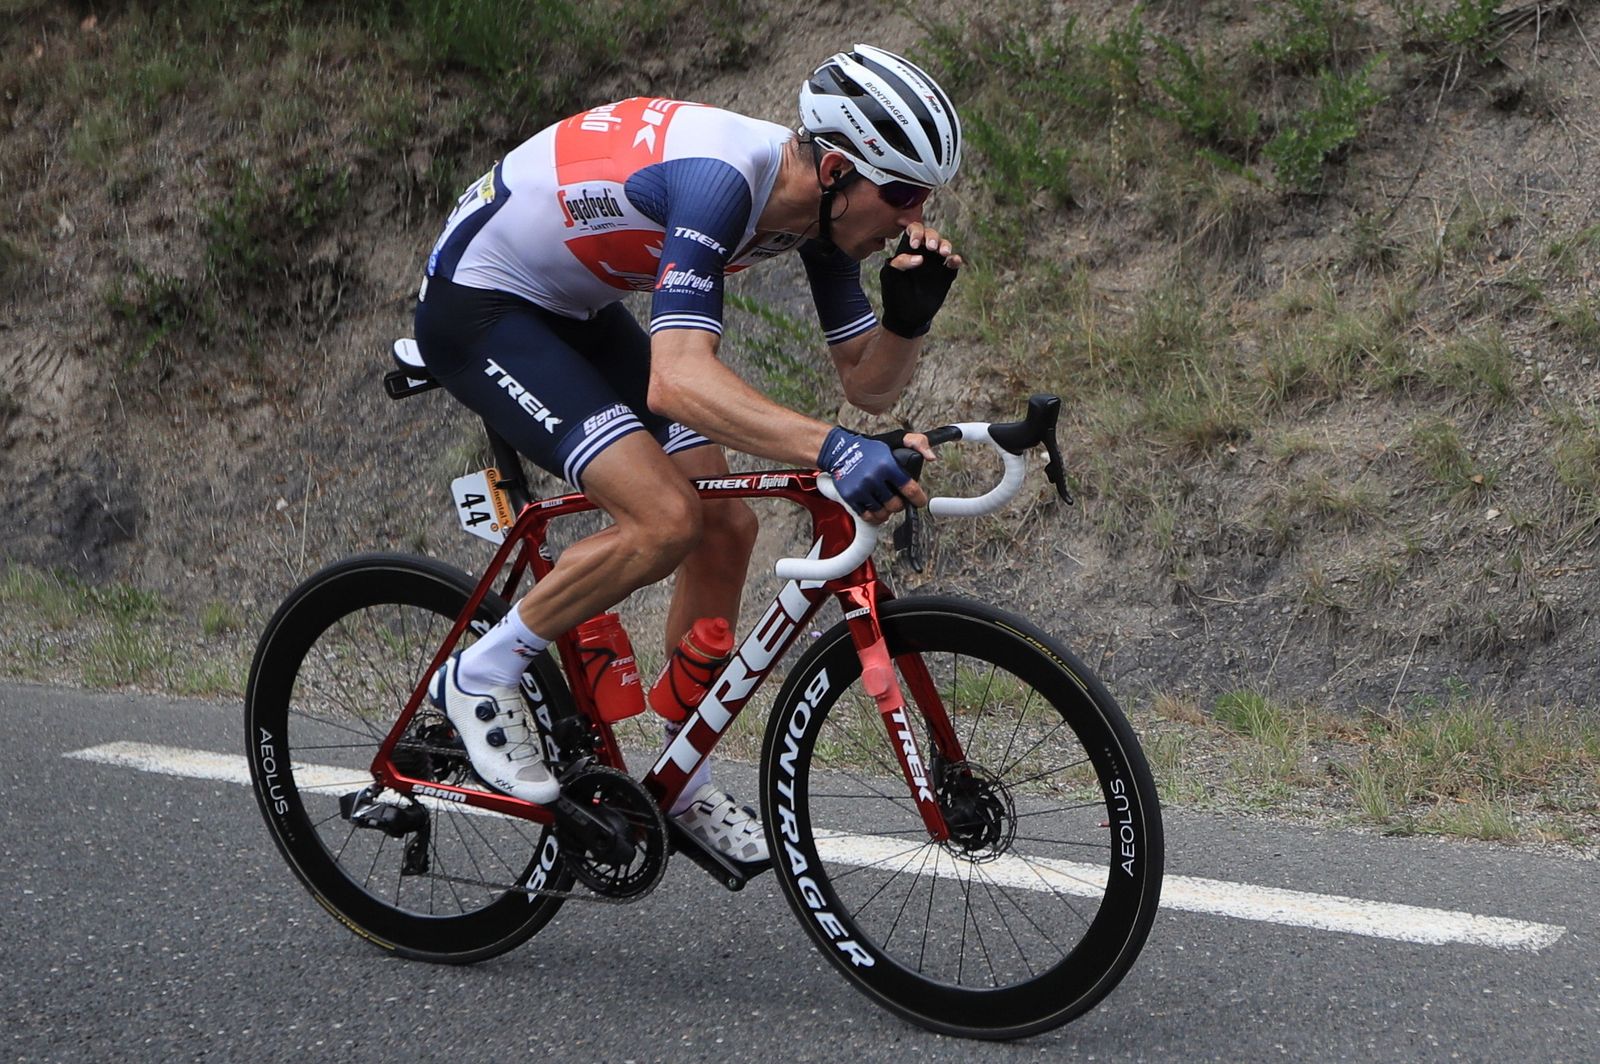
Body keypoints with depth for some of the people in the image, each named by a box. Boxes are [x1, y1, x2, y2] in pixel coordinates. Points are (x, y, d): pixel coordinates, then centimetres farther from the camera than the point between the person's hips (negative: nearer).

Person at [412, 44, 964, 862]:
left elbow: (869, 384, -2)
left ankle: (685, 786, 16)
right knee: (665, 520, -24)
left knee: (727, 526, 2)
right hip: (477, 306, -9)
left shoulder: (816, 204, -8)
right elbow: (677, 379, -46)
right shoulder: (720, 177, -34)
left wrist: (910, 313, -23)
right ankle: (480, 677, -2)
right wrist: (831, 449, -58)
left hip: (574, 309, 9)